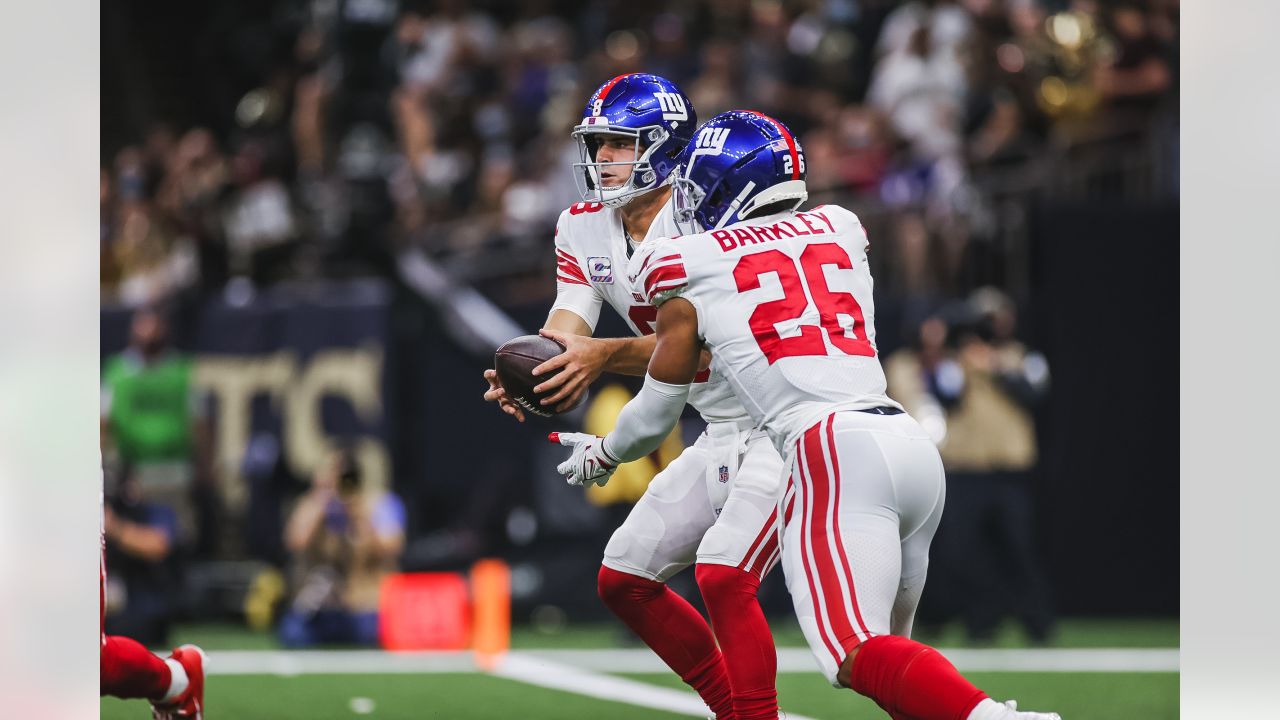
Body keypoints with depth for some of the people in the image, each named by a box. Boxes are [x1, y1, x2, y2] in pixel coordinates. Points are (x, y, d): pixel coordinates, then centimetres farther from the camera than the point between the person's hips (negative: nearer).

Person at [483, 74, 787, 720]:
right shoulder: (585, 230, 3)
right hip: (721, 436, 9)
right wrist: (528, 375, -32)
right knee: (624, 580, 10)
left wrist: (603, 355, -44)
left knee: (722, 575, -25)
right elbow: (566, 332, -10)